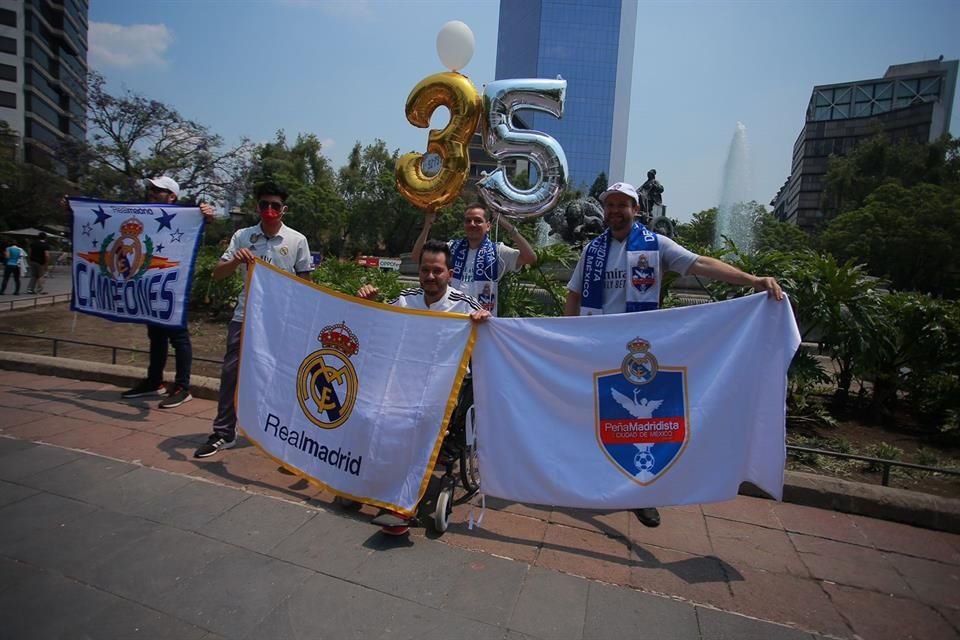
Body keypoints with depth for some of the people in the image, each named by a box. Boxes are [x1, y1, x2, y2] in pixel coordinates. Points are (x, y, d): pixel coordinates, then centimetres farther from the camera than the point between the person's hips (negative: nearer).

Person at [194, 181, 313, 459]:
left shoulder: (297, 240, -2)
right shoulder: (242, 236, 2)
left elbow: (305, 281, 4)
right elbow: (217, 274, 0)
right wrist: (236, 260, -20)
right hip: (245, 316, 2)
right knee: (231, 371, 5)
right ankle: (223, 433, 20)